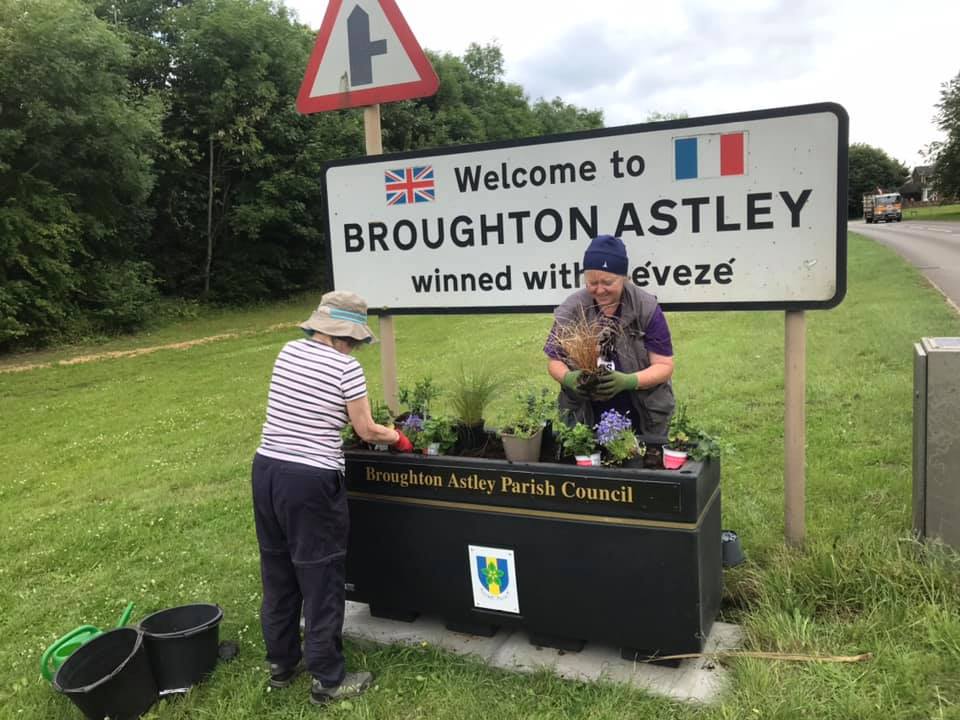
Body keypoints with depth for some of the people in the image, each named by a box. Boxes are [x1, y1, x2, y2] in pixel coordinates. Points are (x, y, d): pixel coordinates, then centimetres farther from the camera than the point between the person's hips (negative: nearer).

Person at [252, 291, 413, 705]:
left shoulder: (288, 352, 8)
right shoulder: (346, 368, -11)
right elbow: (366, 431, -5)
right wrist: (398, 438, 13)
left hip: (266, 469, 7)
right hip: (311, 482, -7)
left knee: (278, 571, 19)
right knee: (320, 578, 6)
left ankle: (281, 663, 36)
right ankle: (327, 680, 19)